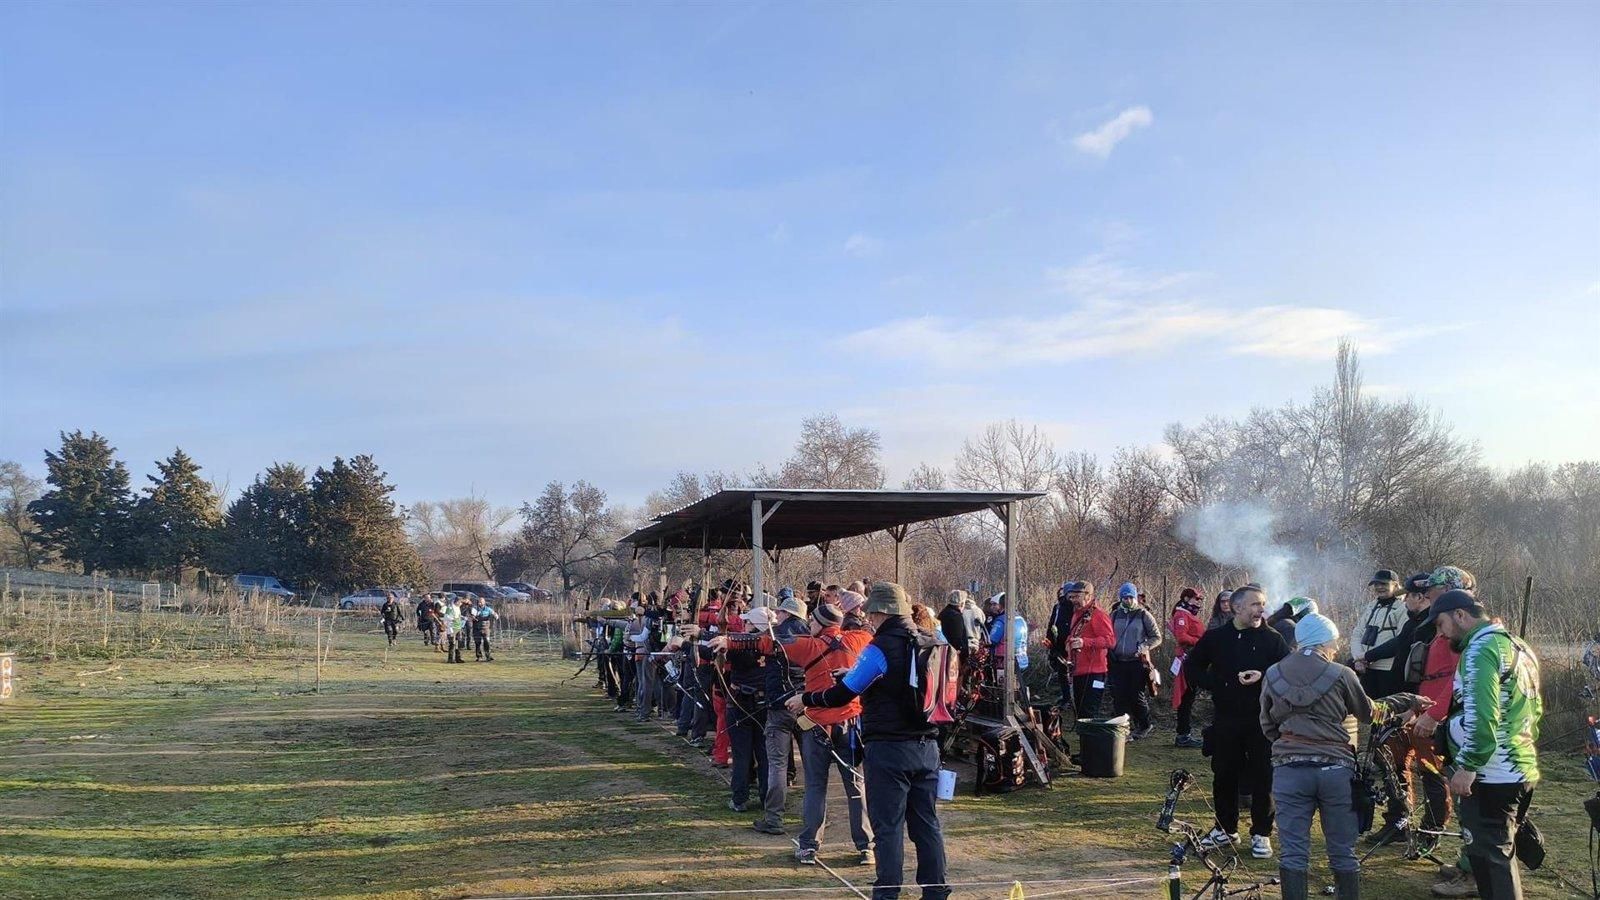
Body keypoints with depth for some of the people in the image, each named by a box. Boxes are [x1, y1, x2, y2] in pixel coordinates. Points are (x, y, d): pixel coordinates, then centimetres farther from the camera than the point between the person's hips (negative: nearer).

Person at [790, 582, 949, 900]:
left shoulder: (880, 648, -13)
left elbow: (842, 694, -11)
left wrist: (805, 700, 5)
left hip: (888, 748, -6)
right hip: (926, 746, 6)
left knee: (888, 826, 1)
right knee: (926, 823, 12)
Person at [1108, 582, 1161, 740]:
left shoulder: (1144, 615, 0)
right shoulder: (1115, 615, 10)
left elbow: (1157, 637, 2)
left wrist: (1143, 647, -14)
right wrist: (1110, 650, 4)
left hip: (1138, 662, -4)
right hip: (1118, 663, 4)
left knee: (1137, 697, -2)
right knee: (1119, 697, 0)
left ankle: (1144, 725, 18)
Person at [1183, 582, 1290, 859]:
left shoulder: (1272, 638, 0)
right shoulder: (1215, 638, 5)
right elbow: (1191, 667, 13)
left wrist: (1263, 677, -19)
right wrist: (1214, 684, -2)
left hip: (1262, 720, -2)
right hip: (1226, 720, 2)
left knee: (1263, 778, 0)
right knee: (1224, 776, 9)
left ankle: (1261, 834, 12)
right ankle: (1226, 828, 25)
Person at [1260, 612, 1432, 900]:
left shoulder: (1273, 675, 4)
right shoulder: (1341, 674, -2)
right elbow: (1370, 712, 13)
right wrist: (1407, 702, 28)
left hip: (1289, 770, 1)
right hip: (1335, 769, -1)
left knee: (1294, 853, 4)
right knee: (1343, 853, 11)